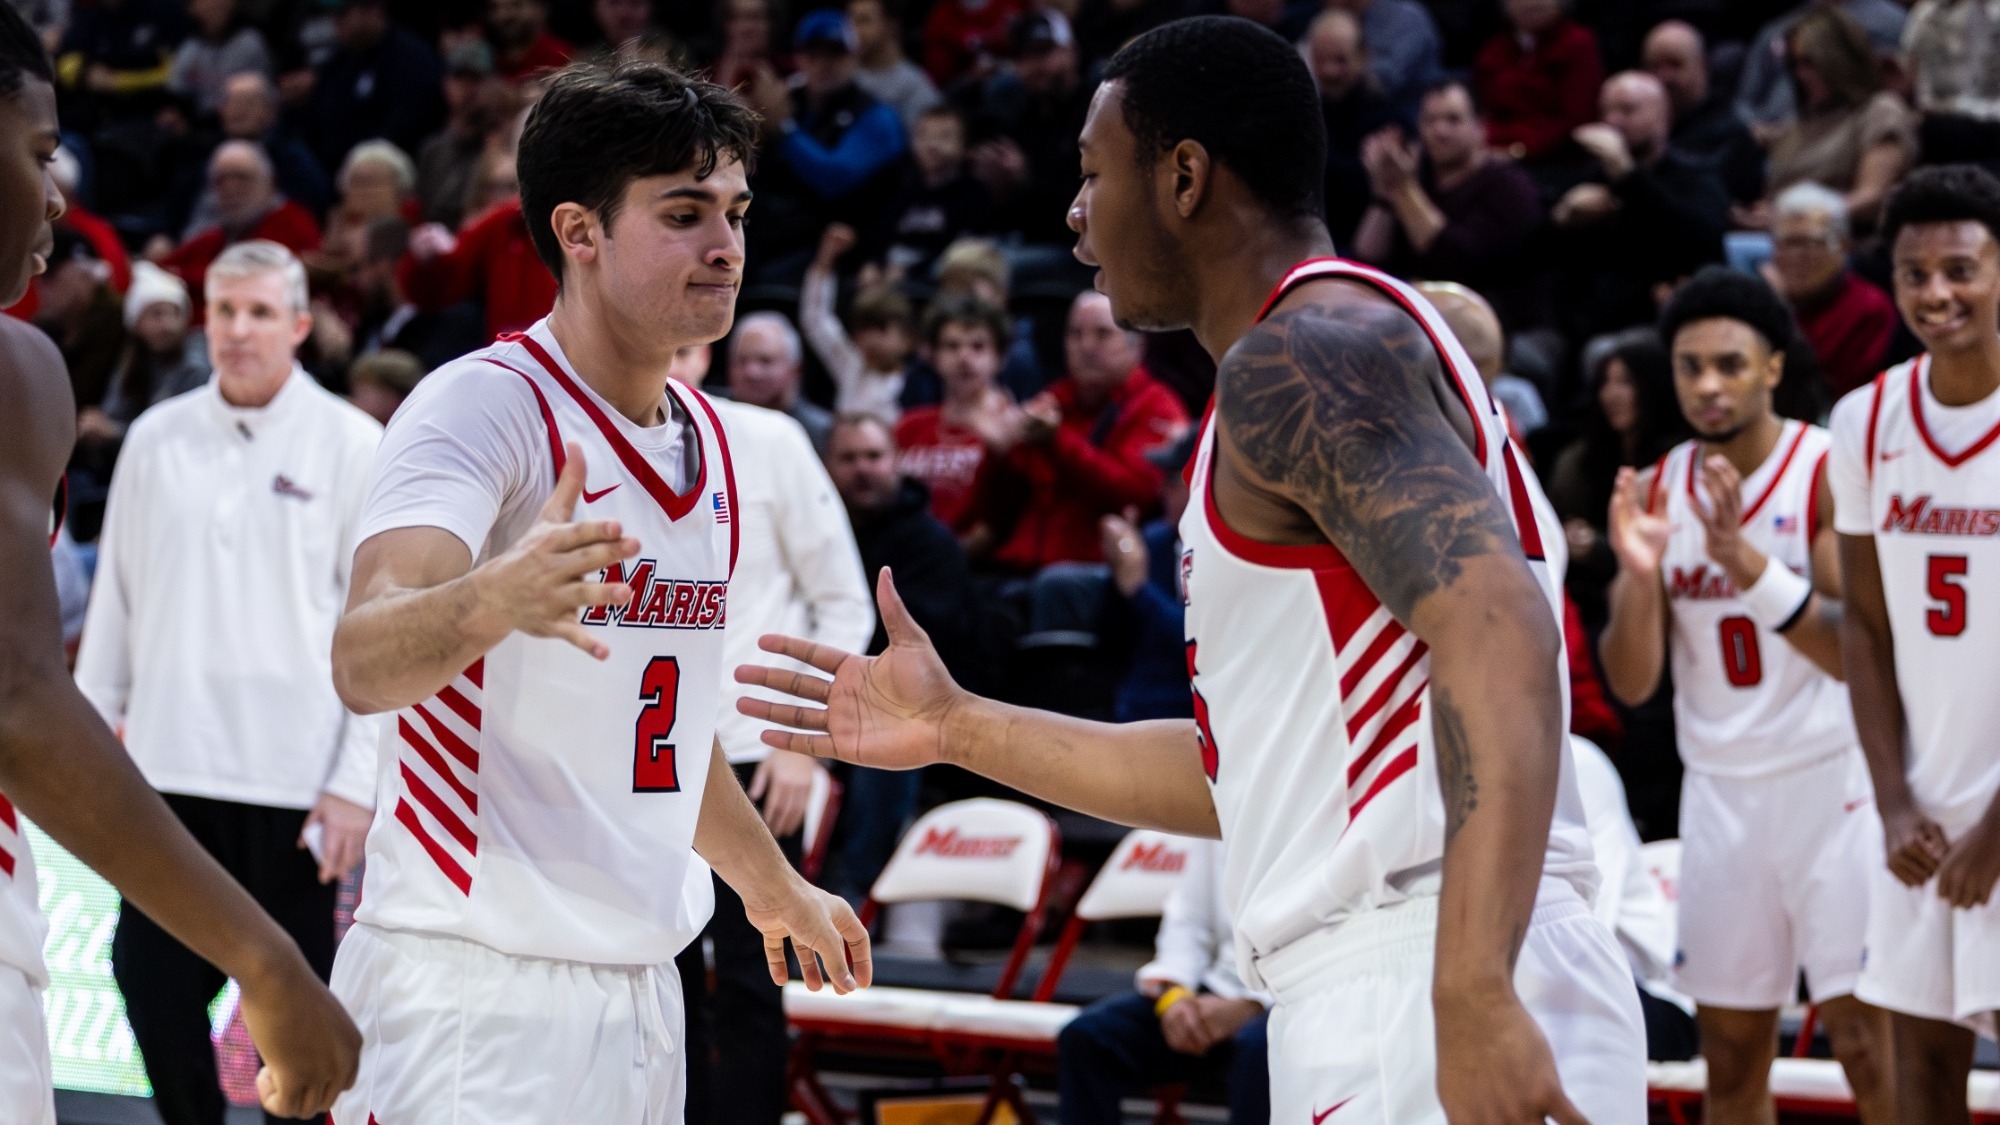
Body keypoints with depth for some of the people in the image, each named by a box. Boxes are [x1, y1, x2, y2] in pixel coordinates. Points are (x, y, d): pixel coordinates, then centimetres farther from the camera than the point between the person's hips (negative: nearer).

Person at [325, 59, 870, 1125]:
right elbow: (361, 664, -27)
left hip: (640, 988, 8)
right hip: (473, 986, -8)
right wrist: (493, 599, -47)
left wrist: (772, 886, 37)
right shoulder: (481, 404, -12)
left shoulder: (707, 438, 13)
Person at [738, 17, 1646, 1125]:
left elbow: (1494, 627, -24)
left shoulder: (1302, 353, -8)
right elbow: (1259, 767, 28)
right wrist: (959, 729, 31)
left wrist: (1474, 995, -32)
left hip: (1419, 1002, -10)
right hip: (1378, 1010, 10)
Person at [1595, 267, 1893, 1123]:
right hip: (1721, 789, 5)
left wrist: (1748, 562, -30)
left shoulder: (1830, 471, -10)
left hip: (1833, 781, -5)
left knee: (1867, 1041, -8)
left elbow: (1855, 652, -18)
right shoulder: (1657, 491, 5)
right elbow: (1631, 684, 2)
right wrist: (1638, 573, -17)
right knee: (1731, 1056, 7)